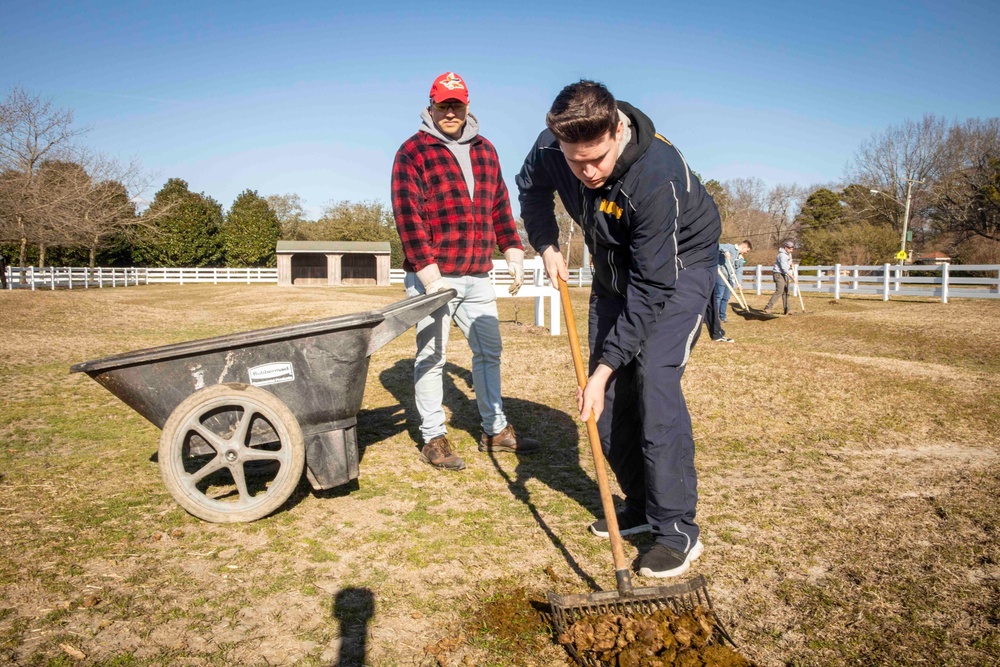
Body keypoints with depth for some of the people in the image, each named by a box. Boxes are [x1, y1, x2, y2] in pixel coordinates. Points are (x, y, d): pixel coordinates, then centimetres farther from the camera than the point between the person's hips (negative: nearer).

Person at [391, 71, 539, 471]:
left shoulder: (485, 150, 15)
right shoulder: (413, 151, -4)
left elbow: (500, 205, 19)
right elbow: (407, 214, -13)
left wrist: (513, 251, 8)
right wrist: (427, 269, -20)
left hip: (478, 276, 7)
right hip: (433, 276, -6)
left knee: (489, 351, 13)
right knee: (431, 357, 2)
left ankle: (495, 430, 27)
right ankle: (433, 439, 13)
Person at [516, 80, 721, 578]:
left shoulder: (658, 176, -37)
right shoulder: (550, 148, -20)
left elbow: (651, 288, -34)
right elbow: (532, 188, 6)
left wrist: (604, 368, -34)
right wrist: (546, 246, -10)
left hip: (679, 266, -6)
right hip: (616, 267, 6)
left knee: (654, 380, -21)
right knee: (608, 396, 4)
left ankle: (678, 530, -11)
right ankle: (641, 504, 20)